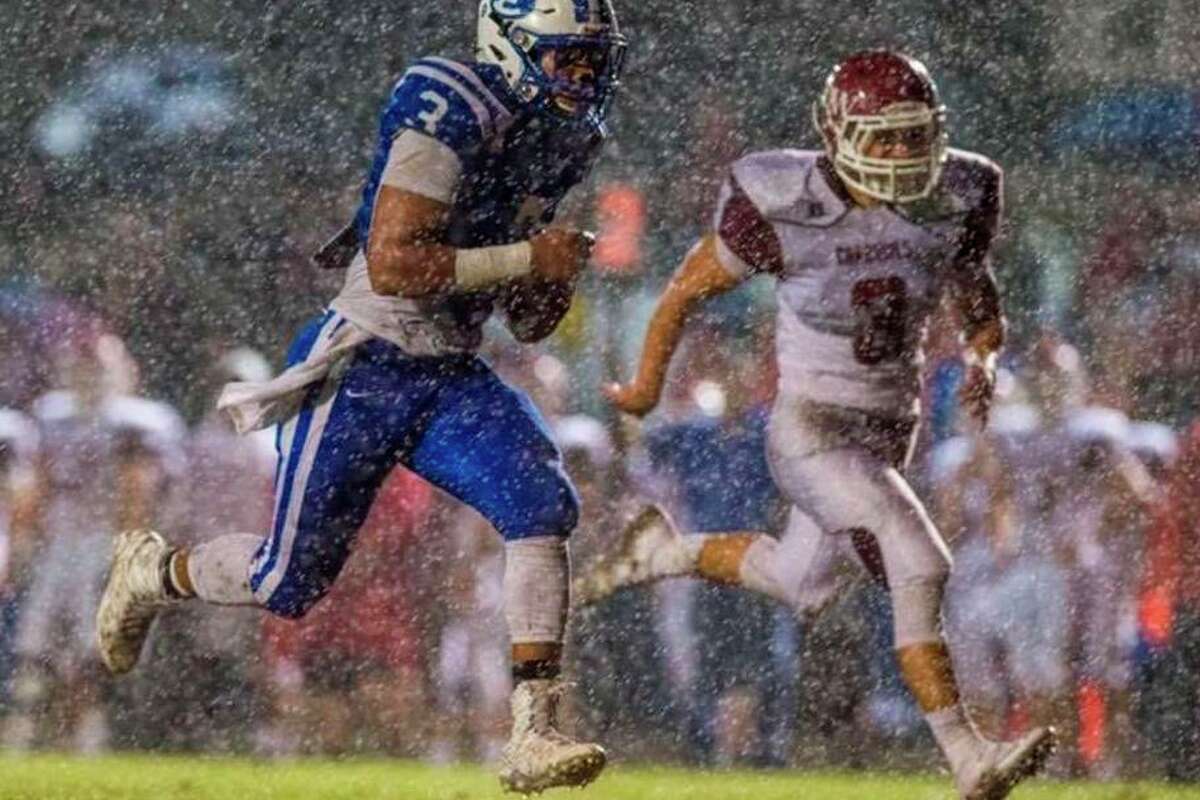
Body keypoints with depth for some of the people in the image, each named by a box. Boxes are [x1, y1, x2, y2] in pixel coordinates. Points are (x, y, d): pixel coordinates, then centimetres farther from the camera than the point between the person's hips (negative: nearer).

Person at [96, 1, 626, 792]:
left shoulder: (556, 141, 8)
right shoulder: (454, 116, -19)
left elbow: (528, 324, 16)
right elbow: (391, 264, -27)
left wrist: (556, 278, -8)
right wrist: (527, 258, -24)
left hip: (451, 377, 7)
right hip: (363, 370, -7)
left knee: (543, 506, -18)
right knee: (291, 579, 3)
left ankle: (534, 736, -20)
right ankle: (152, 572, 35)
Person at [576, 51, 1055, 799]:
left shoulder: (956, 200, -7)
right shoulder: (785, 208, -19)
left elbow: (977, 298, 10)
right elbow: (690, 288, -3)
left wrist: (984, 359, -12)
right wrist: (647, 386, 9)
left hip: (888, 431, 7)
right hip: (810, 434, -7)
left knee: (801, 582, 24)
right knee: (919, 566, -21)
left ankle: (665, 551, 49)